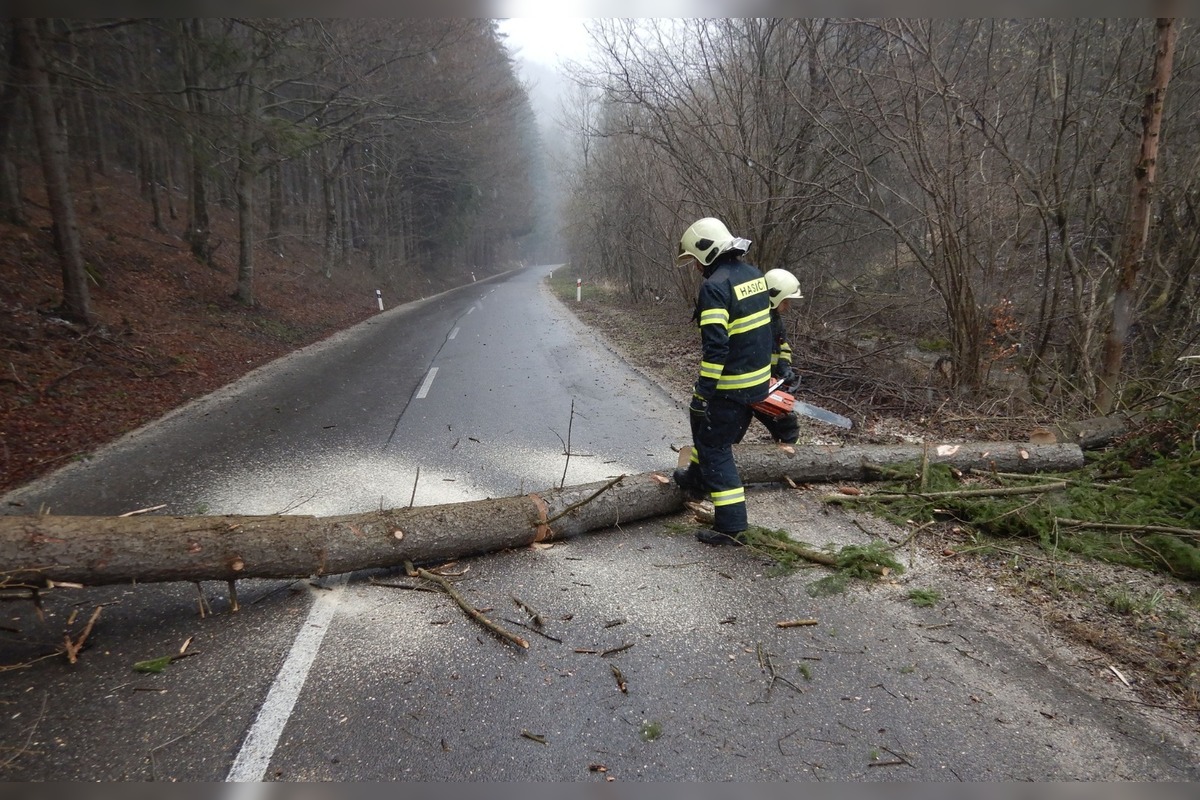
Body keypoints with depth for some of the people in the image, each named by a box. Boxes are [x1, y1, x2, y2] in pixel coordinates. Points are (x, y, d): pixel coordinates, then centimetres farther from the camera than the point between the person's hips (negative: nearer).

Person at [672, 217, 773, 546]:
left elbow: (715, 346, -26)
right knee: (702, 419, 29)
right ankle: (697, 479, 45)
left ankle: (731, 526, 3)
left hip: (731, 384, -9)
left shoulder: (715, 287, -20)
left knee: (715, 448, 1)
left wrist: (703, 391, -21)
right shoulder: (754, 274, 8)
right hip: (758, 379, 9)